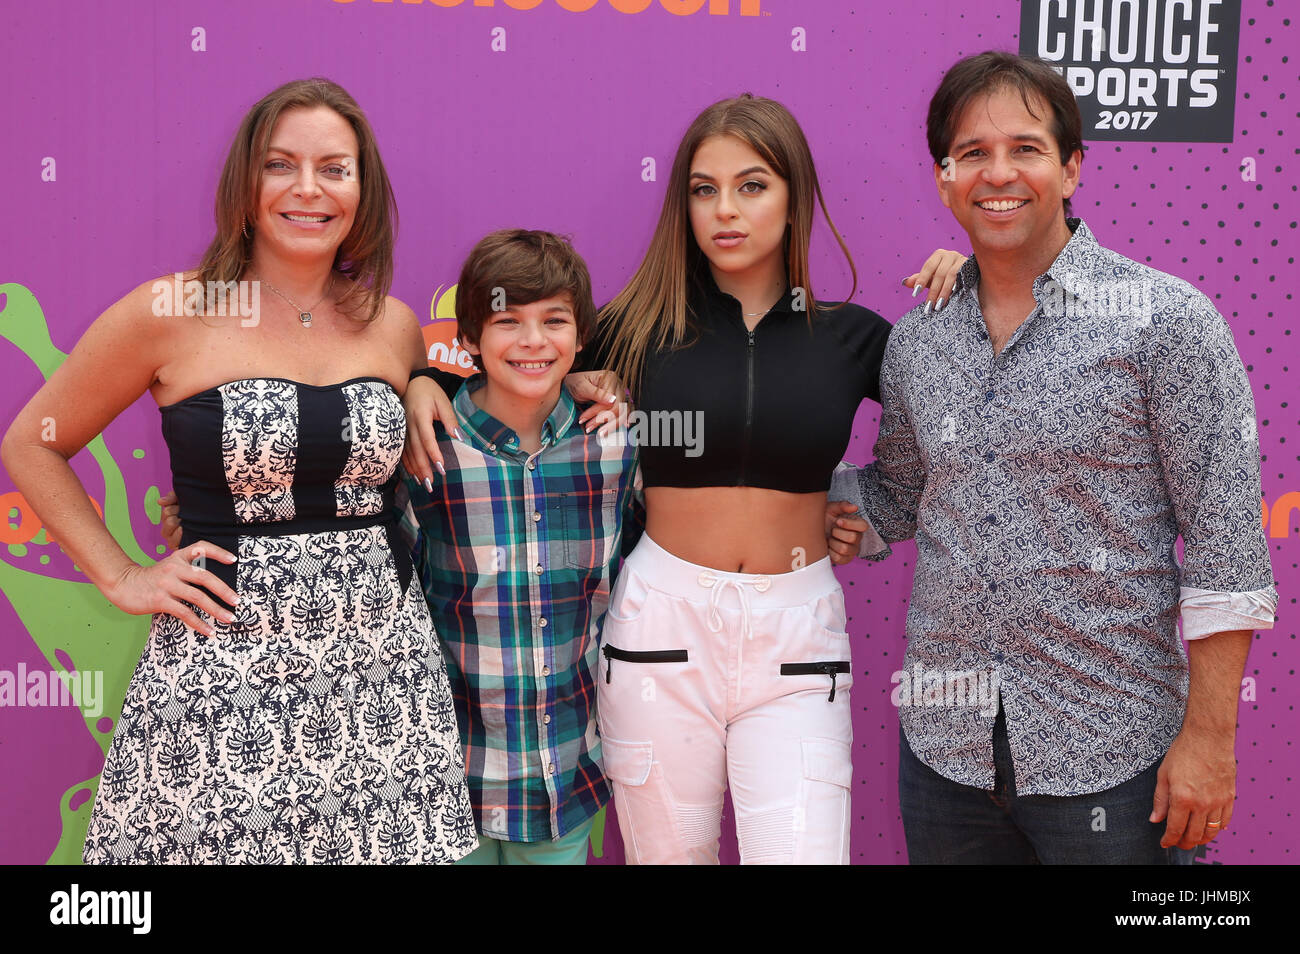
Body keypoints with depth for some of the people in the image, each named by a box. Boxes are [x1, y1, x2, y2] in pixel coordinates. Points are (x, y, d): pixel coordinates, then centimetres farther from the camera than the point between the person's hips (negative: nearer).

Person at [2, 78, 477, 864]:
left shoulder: (396, 326, 6)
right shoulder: (170, 314, -5)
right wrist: (122, 578, -1)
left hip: (381, 664, 3)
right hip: (221, 665, -3)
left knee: (384, 840, 3)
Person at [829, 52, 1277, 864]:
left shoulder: (1166, 319, -9)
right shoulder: (915, 341, 5)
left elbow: (1227, 542, -9)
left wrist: (1209, 736, -12)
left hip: (1110, 753, -4)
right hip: (944, 744, 5)